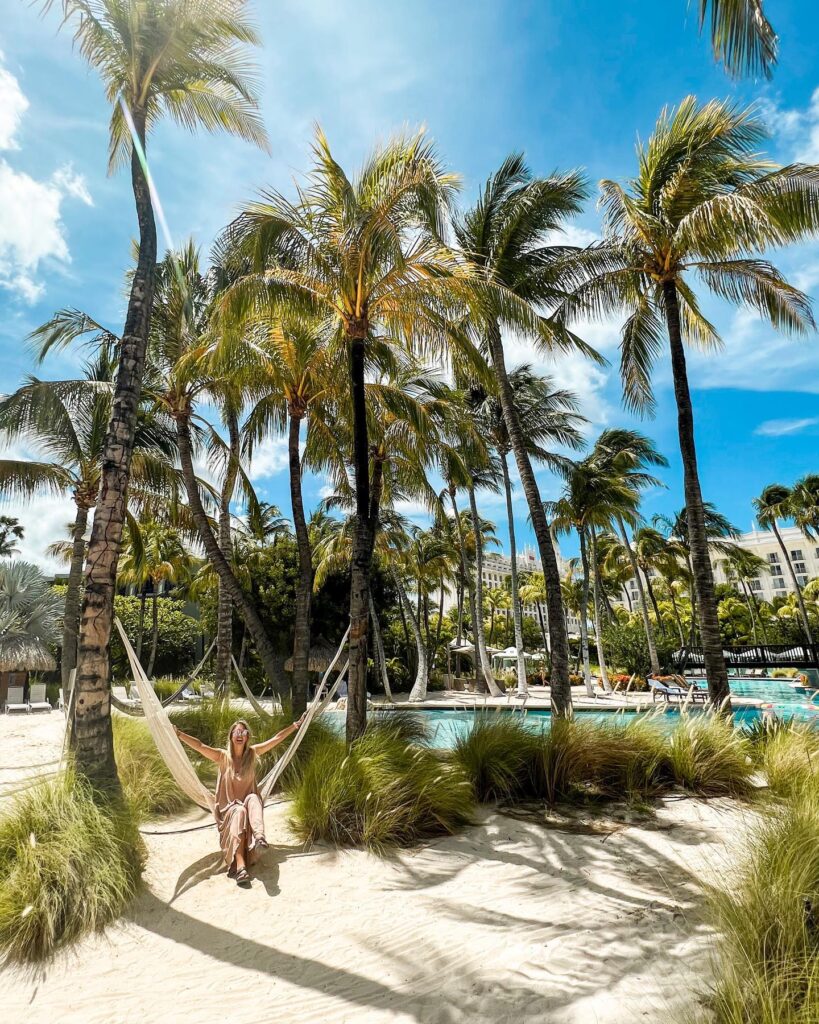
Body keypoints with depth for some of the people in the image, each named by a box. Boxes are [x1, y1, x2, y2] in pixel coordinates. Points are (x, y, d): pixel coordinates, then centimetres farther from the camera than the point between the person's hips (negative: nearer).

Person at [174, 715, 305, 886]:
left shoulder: (253, 752, 0)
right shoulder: (223, 756, -5)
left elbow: (277, 738, -1)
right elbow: (199, 746, -19)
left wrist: (297, 724, -3)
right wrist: (178, 734, -32)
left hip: (249, 802, 1)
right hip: (228, 807, -1)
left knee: (253, 799, -32)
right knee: (239, 812, -34)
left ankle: (259, 837, -59)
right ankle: (240, 867, -48)